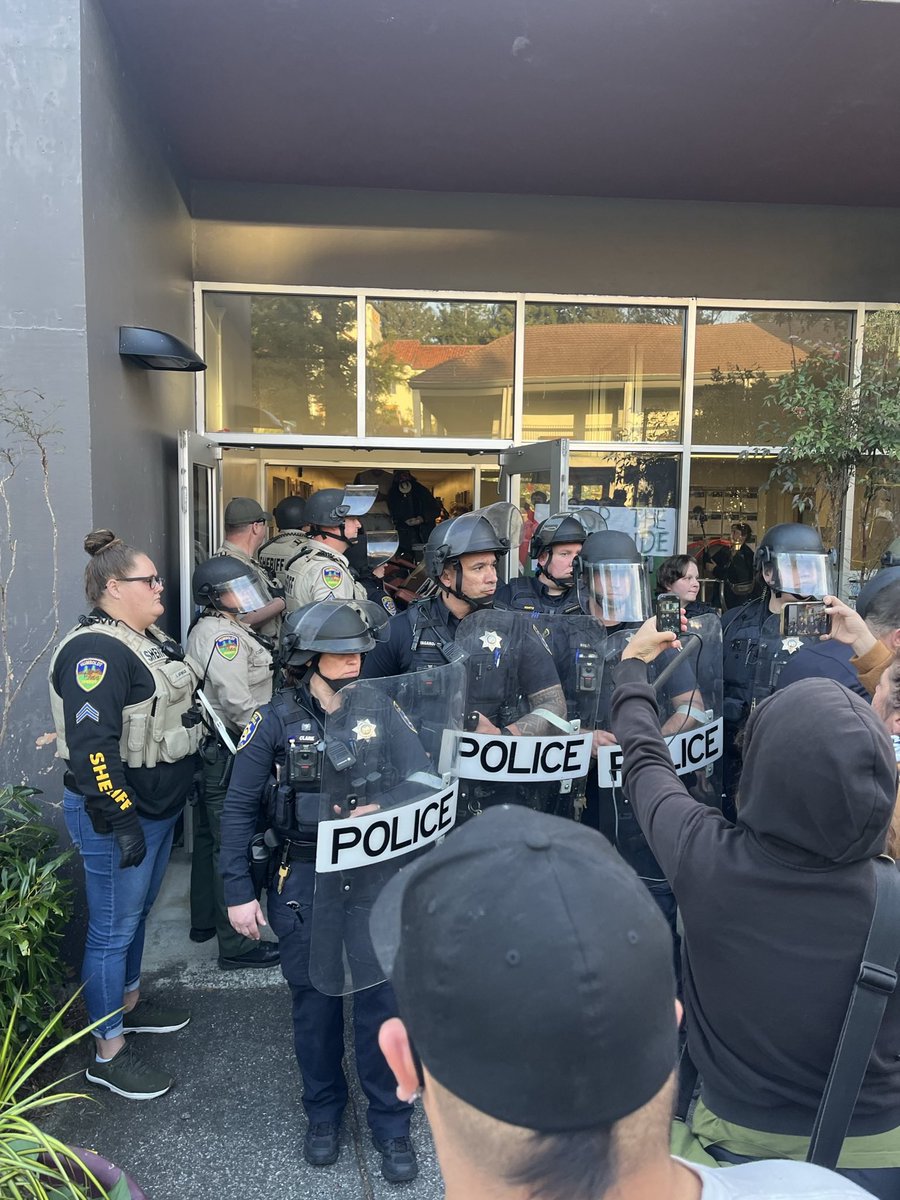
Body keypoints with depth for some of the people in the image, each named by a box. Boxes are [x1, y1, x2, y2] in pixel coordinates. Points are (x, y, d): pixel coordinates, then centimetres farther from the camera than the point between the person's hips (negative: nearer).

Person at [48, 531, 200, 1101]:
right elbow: (92, 747, -27)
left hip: (161, 805, 9)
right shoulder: (95, 652, -21)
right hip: (118, 813, -9)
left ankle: (130, 1003, 45)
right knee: (114, 927, 4)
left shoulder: (148, 638, 9)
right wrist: (121, 820, -26)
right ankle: (109, 1053, 20)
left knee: (138, 911, 24)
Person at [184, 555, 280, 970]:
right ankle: (235, 944, 8)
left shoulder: (206, 630, 14)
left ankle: (204, 920, 37)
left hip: (208, 749, 11)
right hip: (228, 753, -11)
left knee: (209, 837, 21)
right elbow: (239, 703, -25)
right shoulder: (224, 635, -18)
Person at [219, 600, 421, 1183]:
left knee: (381, 997, 5)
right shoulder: (276, 719, -5)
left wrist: (385, 809, -23)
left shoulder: (382, 712, -2)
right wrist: (239, 891, -3)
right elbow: (240, 807, -2)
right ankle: (324, 1111, 37)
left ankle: (391, 1122, 26)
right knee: (314, 999, 13)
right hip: (304, 878, 0)